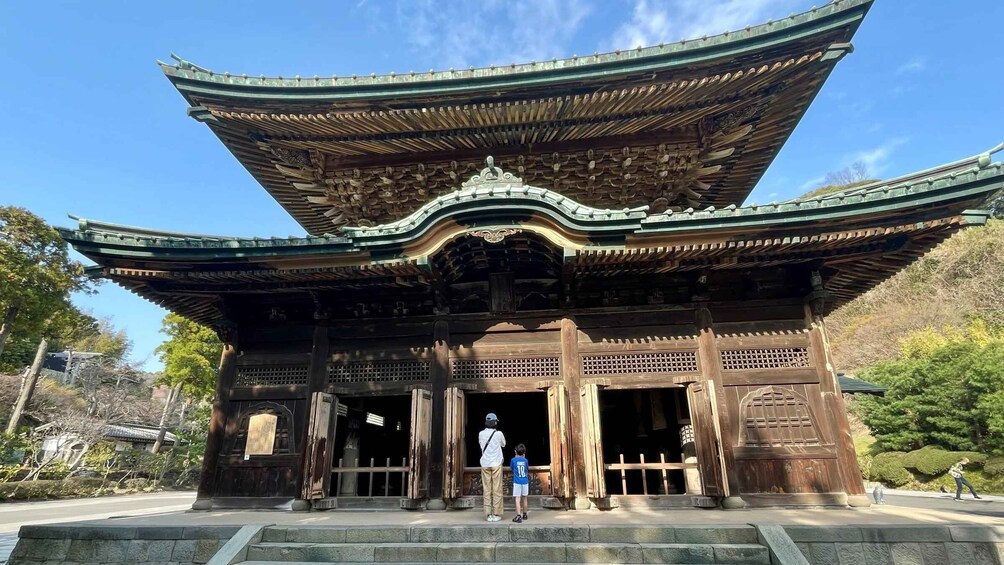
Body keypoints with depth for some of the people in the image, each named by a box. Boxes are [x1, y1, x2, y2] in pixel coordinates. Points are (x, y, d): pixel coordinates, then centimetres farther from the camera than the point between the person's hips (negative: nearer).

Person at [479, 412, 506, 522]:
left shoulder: (481, 434, -1)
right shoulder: (498, 434, -7)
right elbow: (503, 444, 11)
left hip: (485, 464, 3)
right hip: (496, 463, -2)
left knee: (487, 489, 5)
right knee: (497, 490, 3)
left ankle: (488, 514, 4)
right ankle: (496, 514, 3)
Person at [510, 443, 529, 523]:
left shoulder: (513, 460, -5)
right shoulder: (525, 460, 2)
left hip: (517, 482, -3)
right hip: (525, 481, 3)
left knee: (517, 499, -6)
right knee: (524, 498, 15)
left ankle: (518, 516, -13)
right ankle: (524, 514, 28)